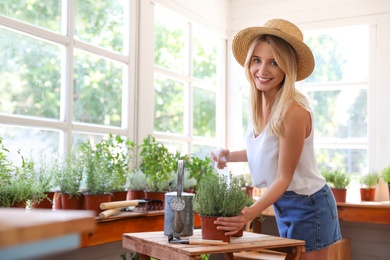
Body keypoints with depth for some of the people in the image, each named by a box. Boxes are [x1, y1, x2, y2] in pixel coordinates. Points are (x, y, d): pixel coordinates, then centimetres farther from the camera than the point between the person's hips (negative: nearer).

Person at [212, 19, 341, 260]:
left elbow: (284, 177, -23)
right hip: (282, 203, 8)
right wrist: (230, 156, -1)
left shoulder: (294, 111, -27)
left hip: (308, 206, -8)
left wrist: (251, 213, -34)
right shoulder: (258, 104, -5)